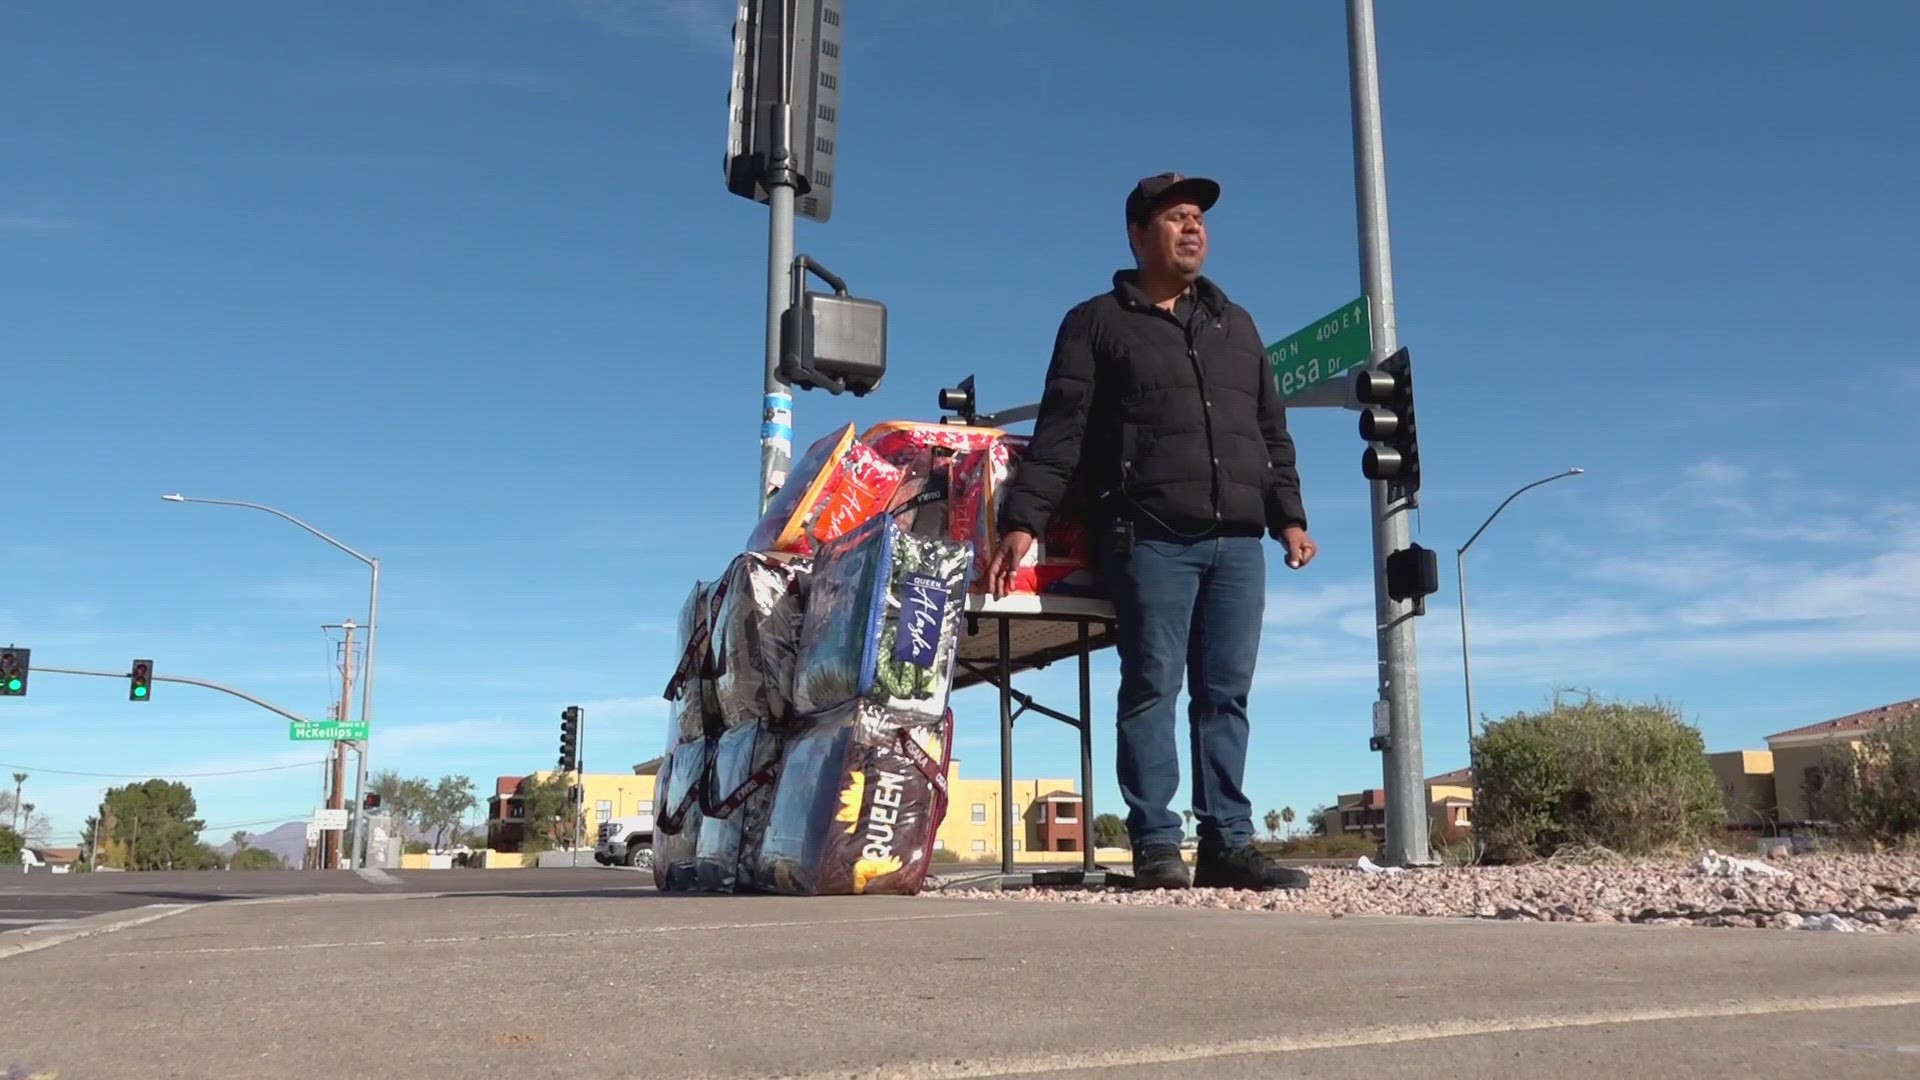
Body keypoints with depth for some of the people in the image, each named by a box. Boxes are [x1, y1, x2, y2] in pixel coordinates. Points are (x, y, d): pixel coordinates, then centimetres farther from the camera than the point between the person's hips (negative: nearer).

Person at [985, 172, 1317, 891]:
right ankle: (1155, 846, -1)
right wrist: (1023, 518, -10)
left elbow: (1272, 431, 24)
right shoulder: (1096, 323, 9)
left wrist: (1288, 516, 14)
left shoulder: (1235, 325, 24)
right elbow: (1060, 431, 0)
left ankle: (1228, 842, 7)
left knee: (1226, 695, 3)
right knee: (1153, 688, -5)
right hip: (1150, 537, -4)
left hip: (1239, 541, 5)